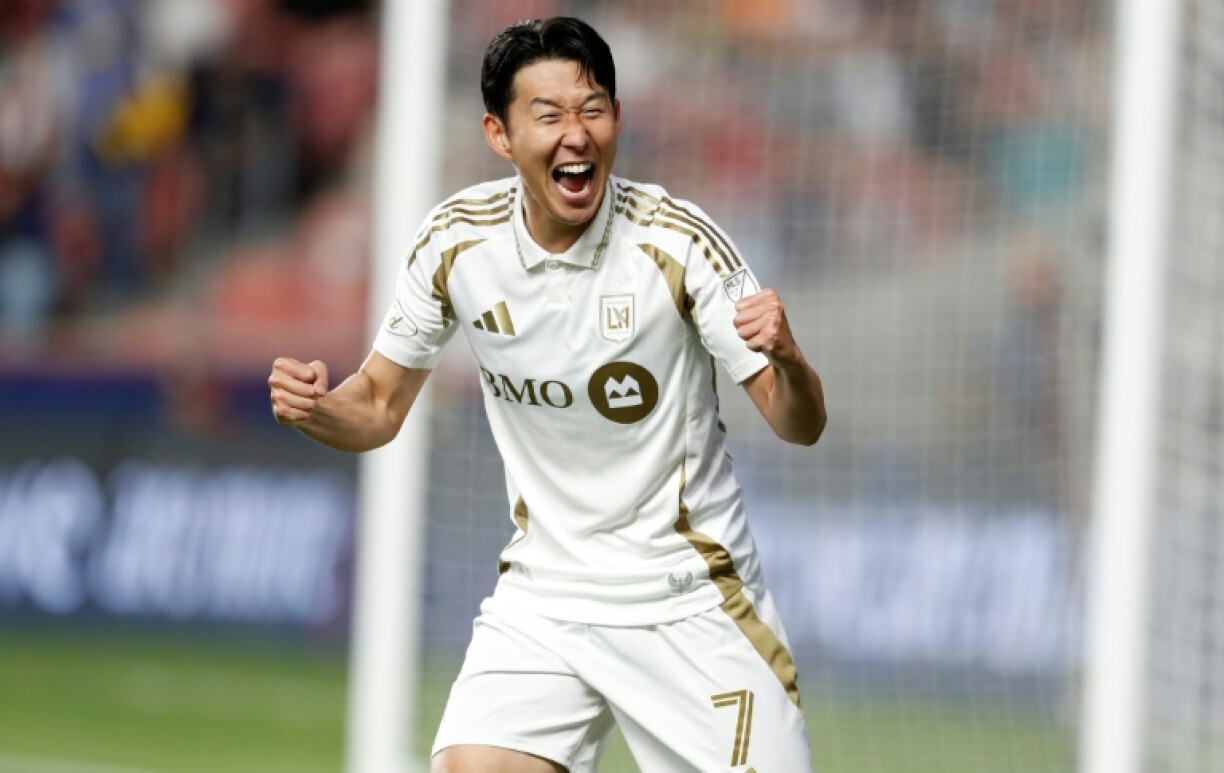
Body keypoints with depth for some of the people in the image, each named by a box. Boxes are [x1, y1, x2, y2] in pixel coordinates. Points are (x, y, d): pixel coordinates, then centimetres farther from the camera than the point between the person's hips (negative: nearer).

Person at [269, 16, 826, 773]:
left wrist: (787, 361, -37)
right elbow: (379, 407, 5)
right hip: (544, 593, 2)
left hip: (688, 597, -2)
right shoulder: (456, 240, -7)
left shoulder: (677, 241, -15)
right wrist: (314, 407, -17)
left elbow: (801, 425, -14)